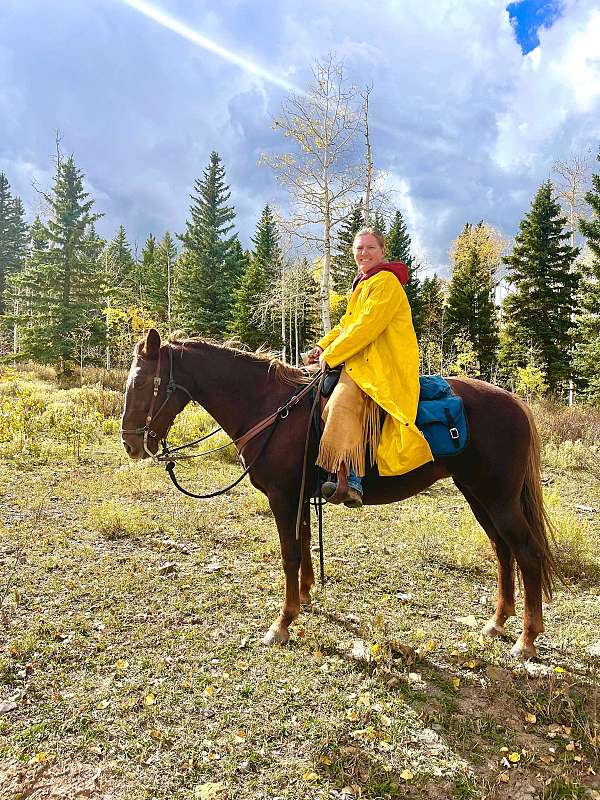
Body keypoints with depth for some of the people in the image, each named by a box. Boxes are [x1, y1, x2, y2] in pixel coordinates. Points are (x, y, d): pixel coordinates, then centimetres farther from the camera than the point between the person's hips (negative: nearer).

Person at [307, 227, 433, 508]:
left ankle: (352, 484, -35)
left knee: (343, 399, -32)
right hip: (360, 361, 11)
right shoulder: (363, 284, 24)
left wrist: (331, 355, -14)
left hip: (382, 366, -11)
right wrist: (322, 347, 8)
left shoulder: (385, 282, -8)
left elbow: (366, 327, -17)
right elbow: (347, 324, 24)